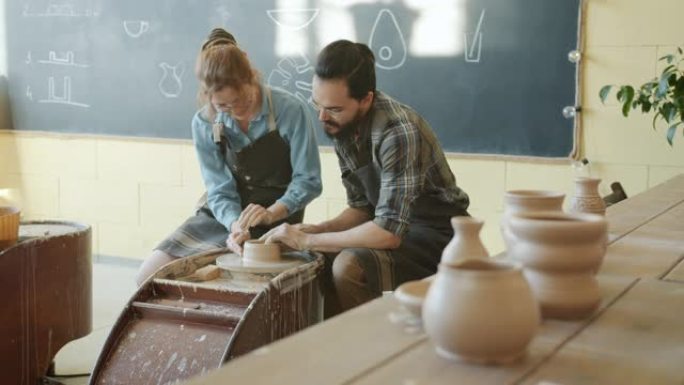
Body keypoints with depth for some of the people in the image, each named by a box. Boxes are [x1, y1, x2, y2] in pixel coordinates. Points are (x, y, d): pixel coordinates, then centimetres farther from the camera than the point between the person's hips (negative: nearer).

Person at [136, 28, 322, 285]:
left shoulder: (290, 111, -18)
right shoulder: (204, 124, -8)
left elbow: (308, 181, -13)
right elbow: (220, 191, -7)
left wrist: (271, 213, -30)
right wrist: (235, 225, -28)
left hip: (278, 219, -4)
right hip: (226, 216, 4)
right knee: (149, 276, -9)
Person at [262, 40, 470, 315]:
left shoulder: (398, 132, -27)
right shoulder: (342, 128, -1)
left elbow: (389, 232, -30)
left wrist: (307, 241, -22)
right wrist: (312, 231, -8)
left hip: (437, 234, -8)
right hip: (397, 228, 8)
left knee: (348, 267, -28)